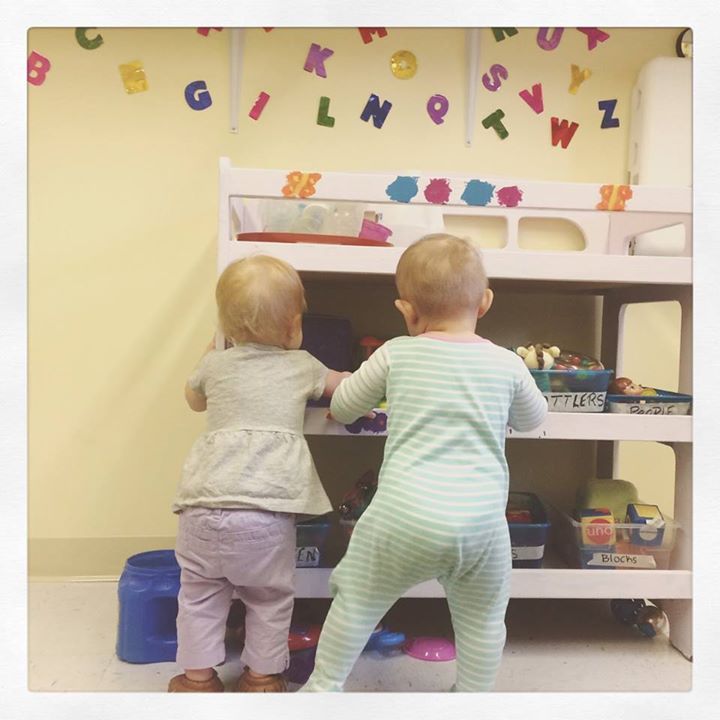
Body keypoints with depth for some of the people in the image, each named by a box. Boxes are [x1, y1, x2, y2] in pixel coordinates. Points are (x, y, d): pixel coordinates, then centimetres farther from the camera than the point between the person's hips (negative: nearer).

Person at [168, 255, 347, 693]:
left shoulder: (216, 364, 11)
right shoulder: (302, 366, 9)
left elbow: (195, 399, 32)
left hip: (205, 502, 2)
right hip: (268, 507, -1)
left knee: (200, 594, 20)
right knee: (271, 597, 19)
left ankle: (198, 677, 32)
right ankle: (262, 676, 31)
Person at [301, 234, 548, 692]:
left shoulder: (396, 354, 1)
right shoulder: (508, 365, 4)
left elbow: (342, 408, 12)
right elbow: (533, 419, 23)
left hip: (404, 515, -1)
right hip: (481, 520, 2)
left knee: (357, 601, 19)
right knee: (483, 619, 24)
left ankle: (324, 686, 34)